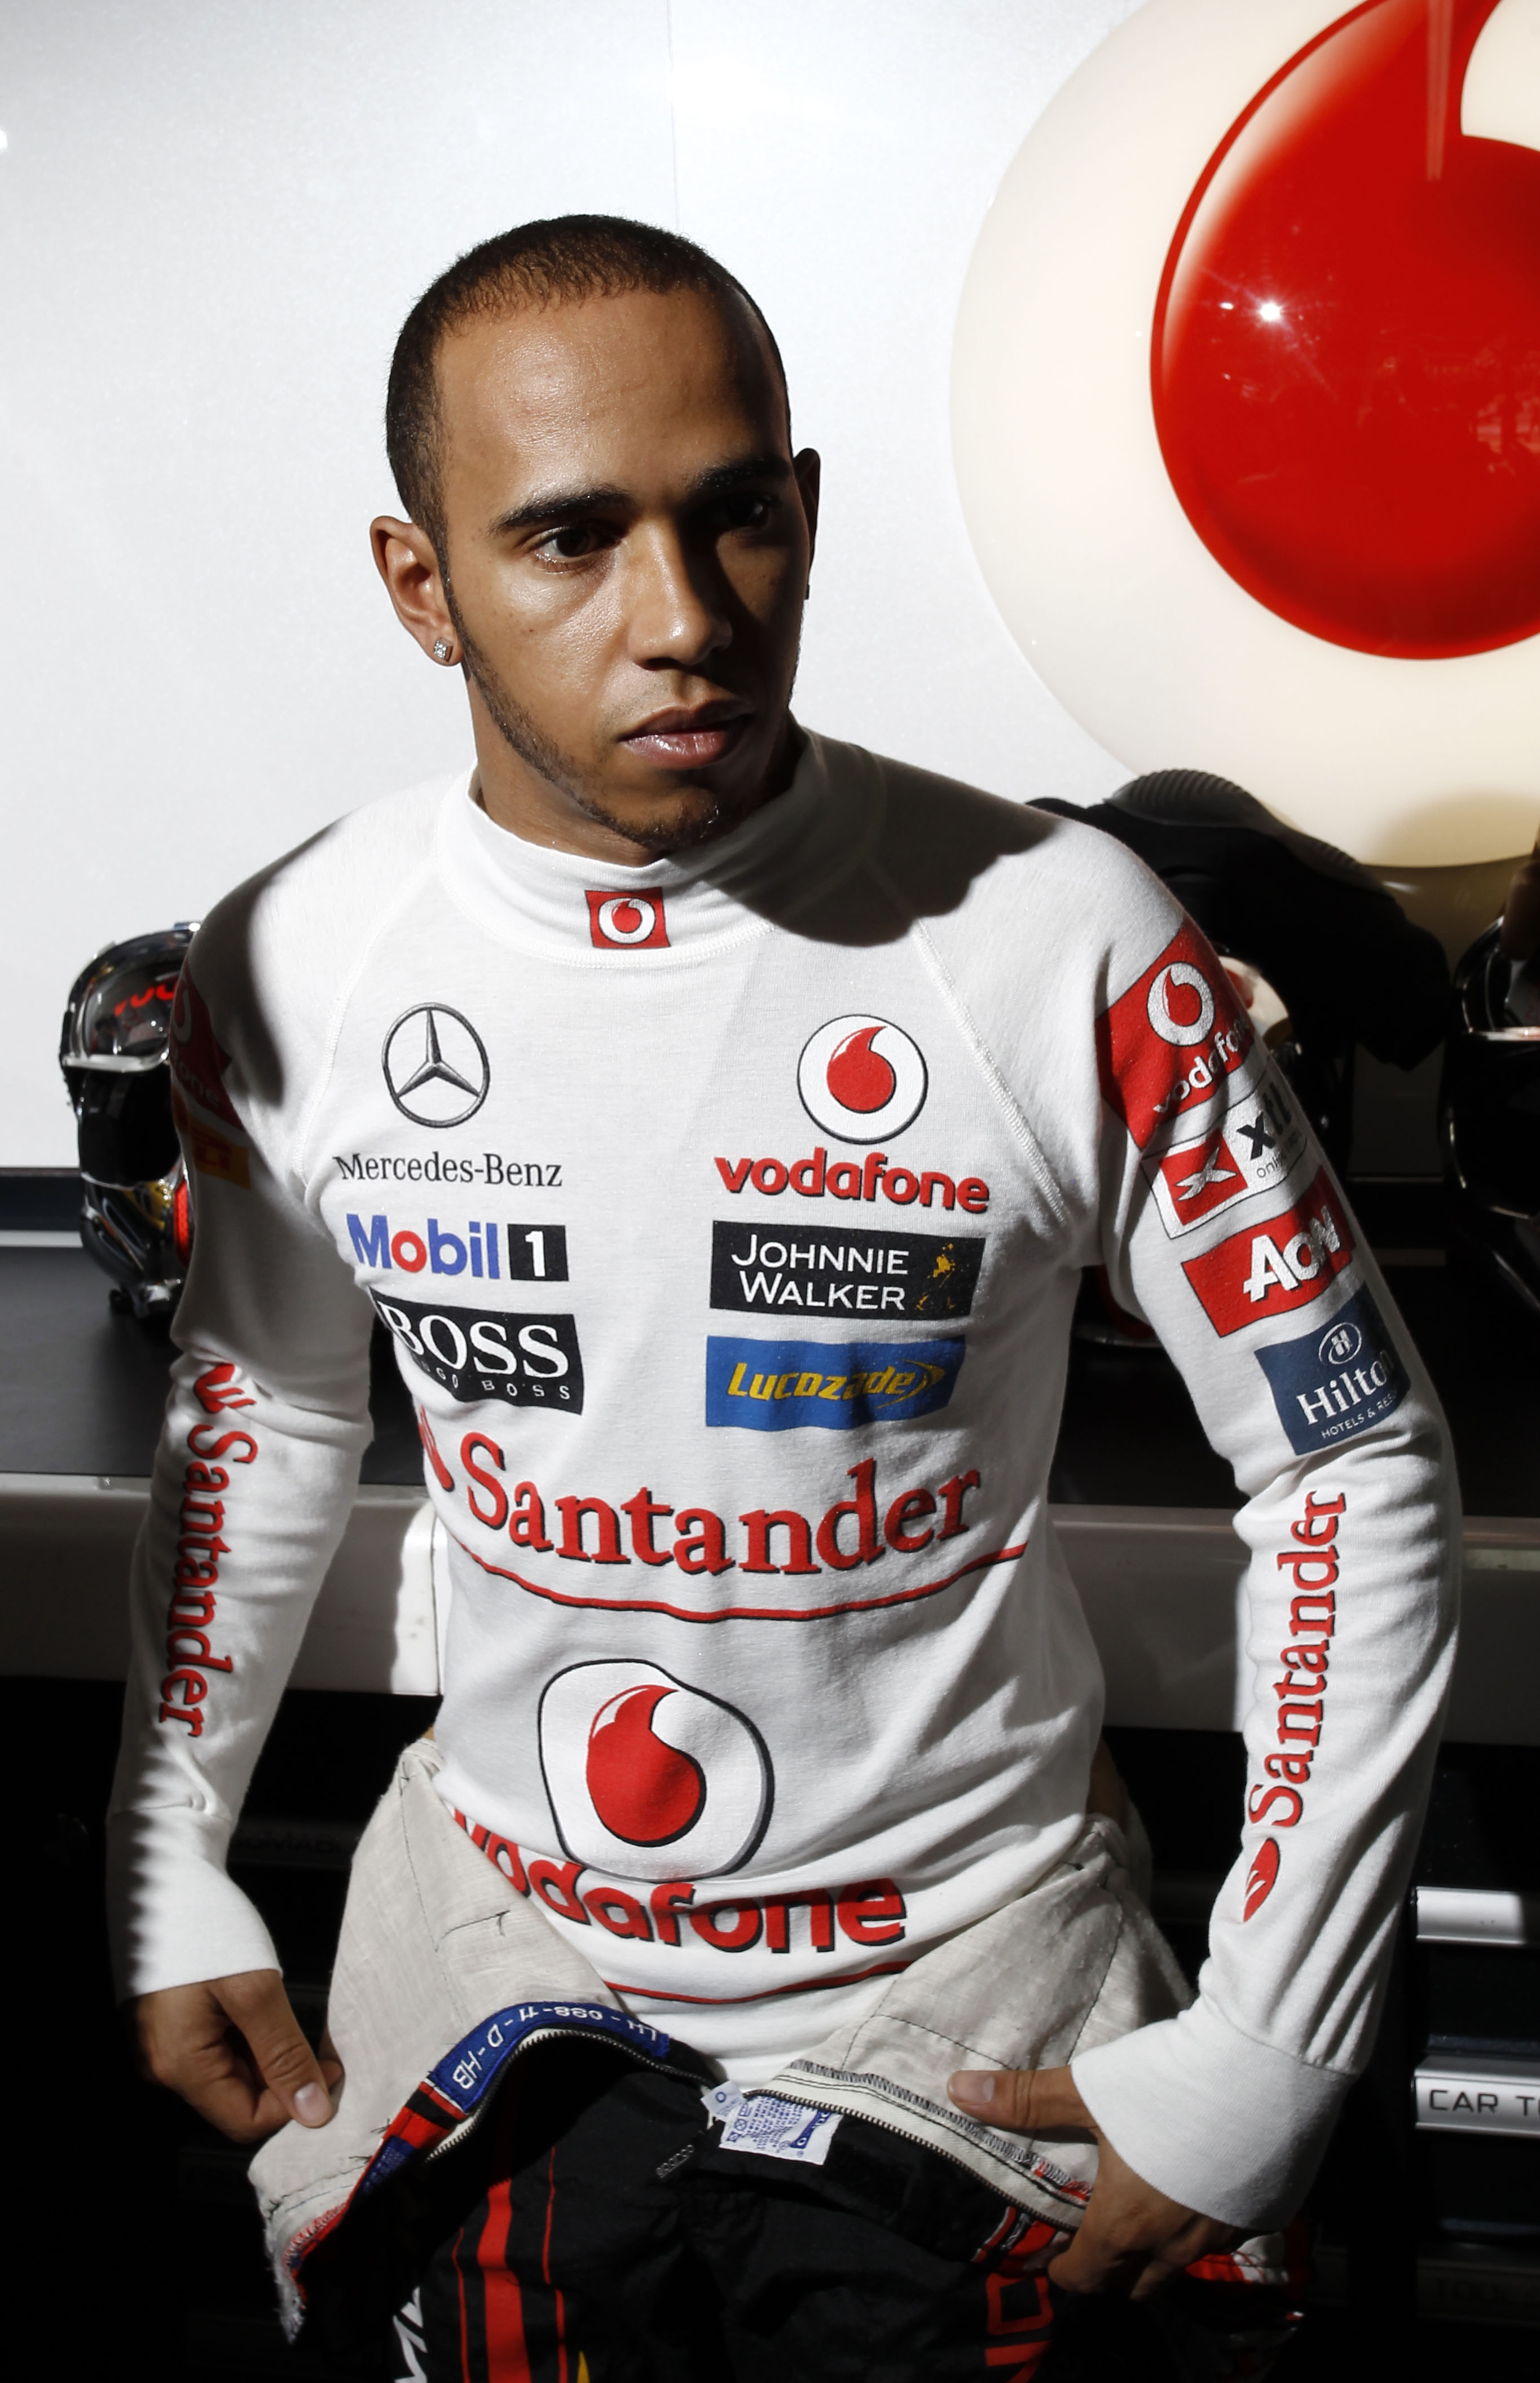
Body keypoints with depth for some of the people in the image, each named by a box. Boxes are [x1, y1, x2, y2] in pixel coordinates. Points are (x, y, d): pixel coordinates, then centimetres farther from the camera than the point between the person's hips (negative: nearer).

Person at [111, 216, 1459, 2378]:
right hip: (493, 1921, 3)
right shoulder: (292, 966, -9)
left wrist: (1266, 2060, -12)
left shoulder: (1065, 946, -21)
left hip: (958, 1955, -2)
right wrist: (168, 1880, 8)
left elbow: (1361, 1472, -12)